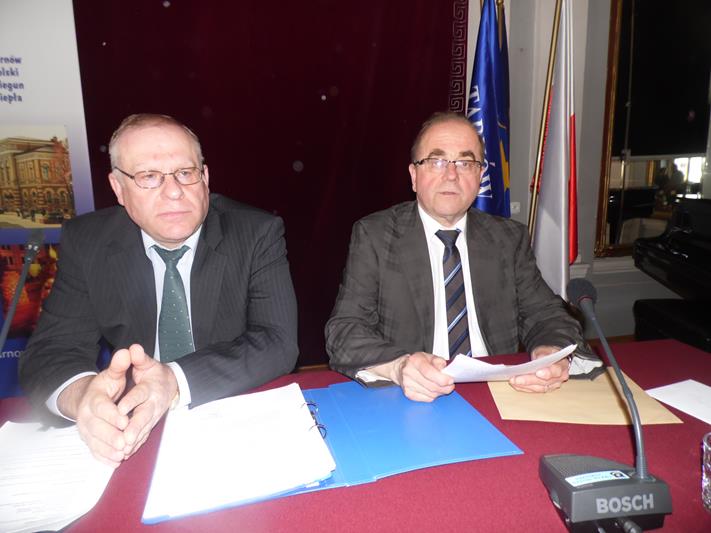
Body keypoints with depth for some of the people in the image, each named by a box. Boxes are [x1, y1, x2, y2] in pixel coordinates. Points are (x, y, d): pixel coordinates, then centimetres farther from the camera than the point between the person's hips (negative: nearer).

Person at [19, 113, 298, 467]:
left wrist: (175, 381, -29)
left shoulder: (259, 234, -9)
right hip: (126, 432, 3)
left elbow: (278, 343, -15)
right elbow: (50, 351, -6)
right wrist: (82, 394, -29)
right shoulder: (86, 242, -2)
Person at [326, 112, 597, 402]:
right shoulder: (373, 236, -2)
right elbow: (344, 330, -9)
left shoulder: (510, 238, 9)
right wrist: (399, 366, -29)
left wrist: (551, 352, -16)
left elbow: (546, 314, 8)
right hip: (410, 406, -2)